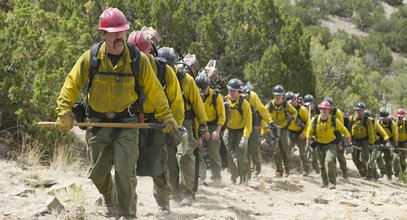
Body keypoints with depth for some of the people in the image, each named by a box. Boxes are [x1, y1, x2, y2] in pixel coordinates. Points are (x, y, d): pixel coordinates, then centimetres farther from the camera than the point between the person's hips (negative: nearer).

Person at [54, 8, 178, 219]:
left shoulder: (138, 59, -8)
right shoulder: (90, 58, -8)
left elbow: (154, 90, -2)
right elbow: (71, 84, -2)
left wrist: (166, 117, -2)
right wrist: (64, 112, -11)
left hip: (127, 124, -2)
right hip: (97, 122, 2)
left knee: (125, 171, -12)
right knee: (98, 172, 10)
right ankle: (109, 196, 43)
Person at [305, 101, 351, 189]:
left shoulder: (334, 120, -15)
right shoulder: (315, 120, -10)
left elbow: (345, 132, -5)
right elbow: (309, 132, 6)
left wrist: (349, 145, -5)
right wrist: (308, 145, 3)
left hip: (331, 144, -3)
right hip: (319, 144, 3)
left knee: (329, 161, -23)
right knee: (322, 164, 12)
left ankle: (332, 182, -12)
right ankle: (325, 181, 34)